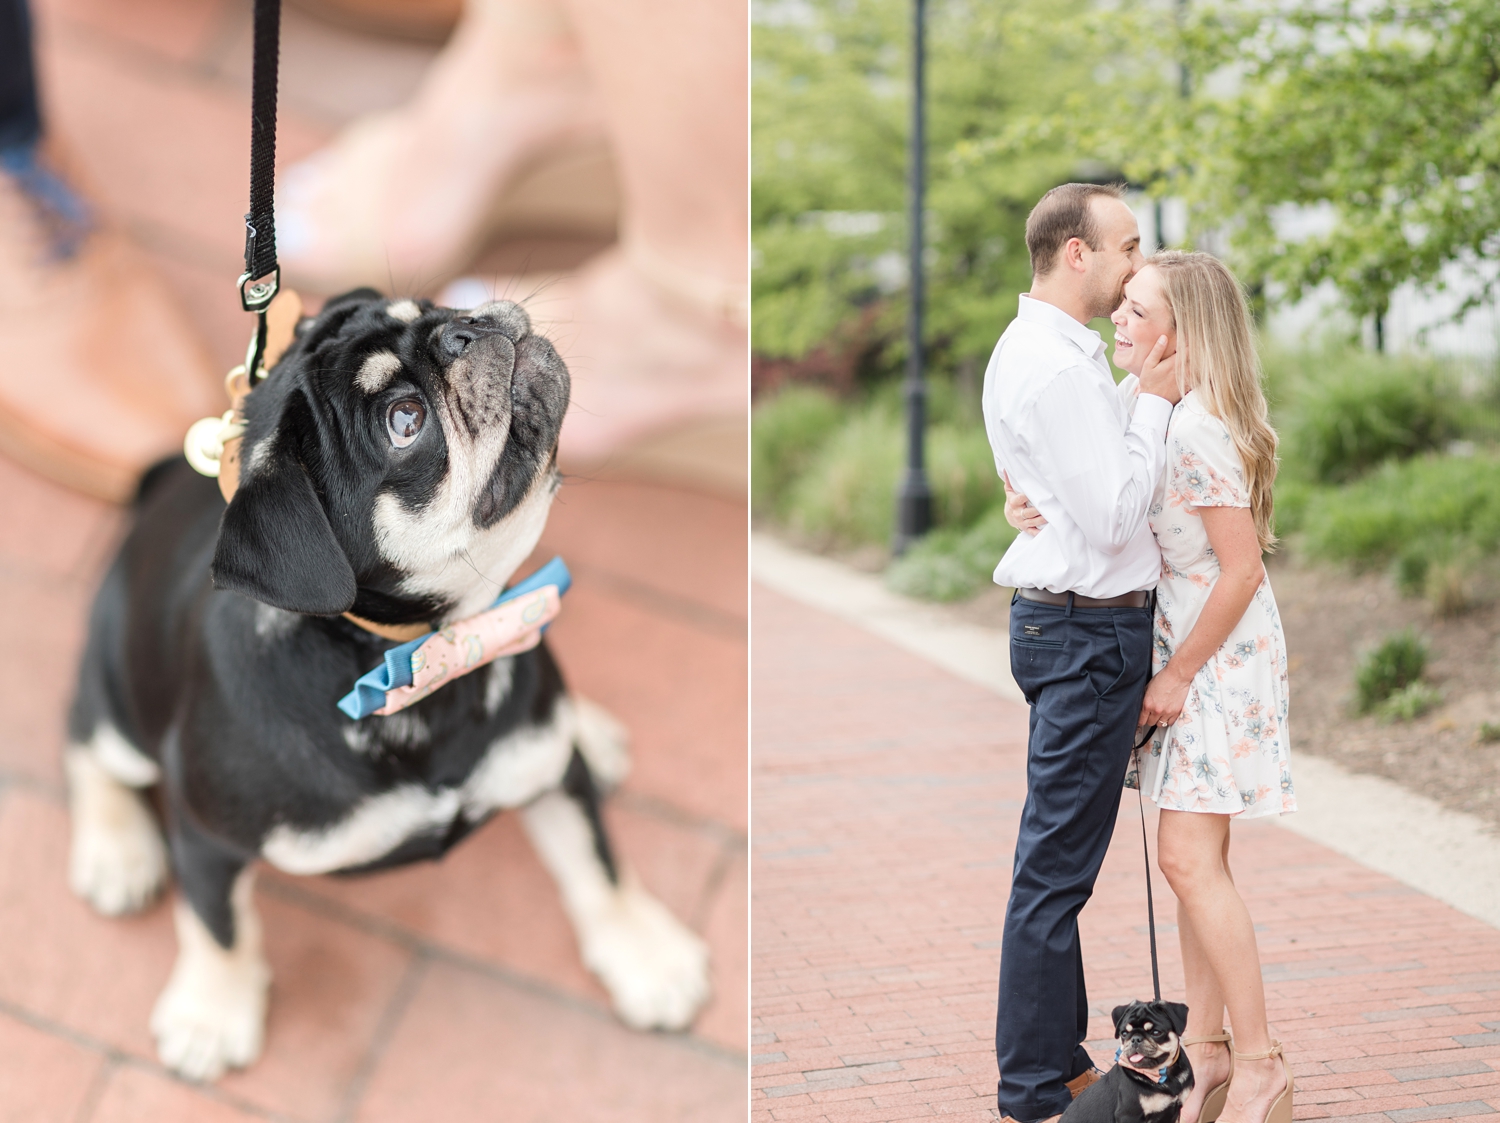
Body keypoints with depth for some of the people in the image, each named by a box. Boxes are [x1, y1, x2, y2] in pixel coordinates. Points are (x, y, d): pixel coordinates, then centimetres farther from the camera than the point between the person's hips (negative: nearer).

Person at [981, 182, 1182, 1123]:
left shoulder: (1041, 350, 15)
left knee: (1062, 859, 17)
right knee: (1057, 863, -5)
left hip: (1070, 622, 11)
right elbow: (1113, 516, -21)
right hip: (1088, 631, -11)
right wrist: (1154, 403, -13)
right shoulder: (1057, 368, -19)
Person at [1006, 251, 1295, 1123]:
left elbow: (1243, 569, -21)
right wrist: (1042, 512, -10)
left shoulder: (1196, 430, -21)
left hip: (1222, 656, -10)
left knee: (1189, 858, -10)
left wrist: (1178, 677, -15)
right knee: (1197, 859, 11)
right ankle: (1208, 1051, 17)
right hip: (1187, 652, 10)